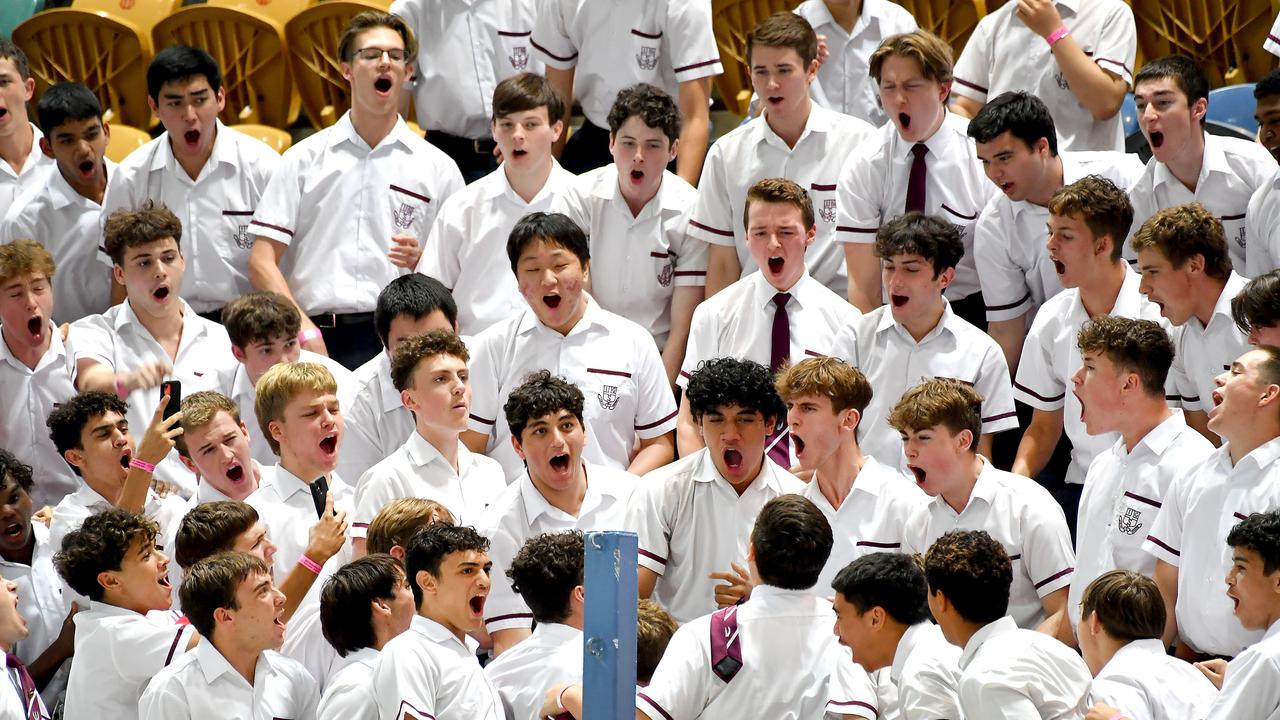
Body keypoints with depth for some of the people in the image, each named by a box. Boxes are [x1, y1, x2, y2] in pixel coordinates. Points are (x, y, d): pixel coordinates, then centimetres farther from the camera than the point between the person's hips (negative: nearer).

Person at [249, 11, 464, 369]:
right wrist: (305, 332, -7)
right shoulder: (305, 159, 12)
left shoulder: (438, 168, 14)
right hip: (319, 337, 0)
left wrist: (421, 260, -6)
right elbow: (262, 263, 6)